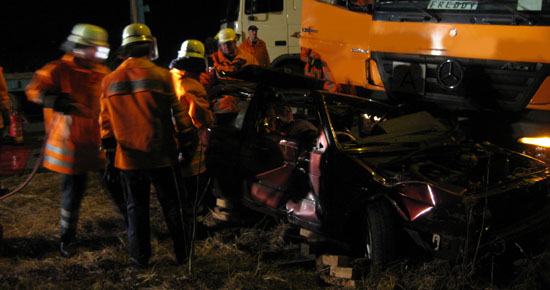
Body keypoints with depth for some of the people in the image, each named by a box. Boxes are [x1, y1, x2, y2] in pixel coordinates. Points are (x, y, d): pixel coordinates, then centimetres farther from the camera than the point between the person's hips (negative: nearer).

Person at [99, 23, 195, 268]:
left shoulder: (110, 81, 3)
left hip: (128, 157, 3)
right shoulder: (161, 75, -9)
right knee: (172, 204, 9)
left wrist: (110, 153, 16)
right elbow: (179, 113, -6)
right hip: (160, 155, -3)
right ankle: (182, 253, 18)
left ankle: (139, 257, 19)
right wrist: (186, 142, 5)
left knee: (136, 208, 13)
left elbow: (106, 122, 8)